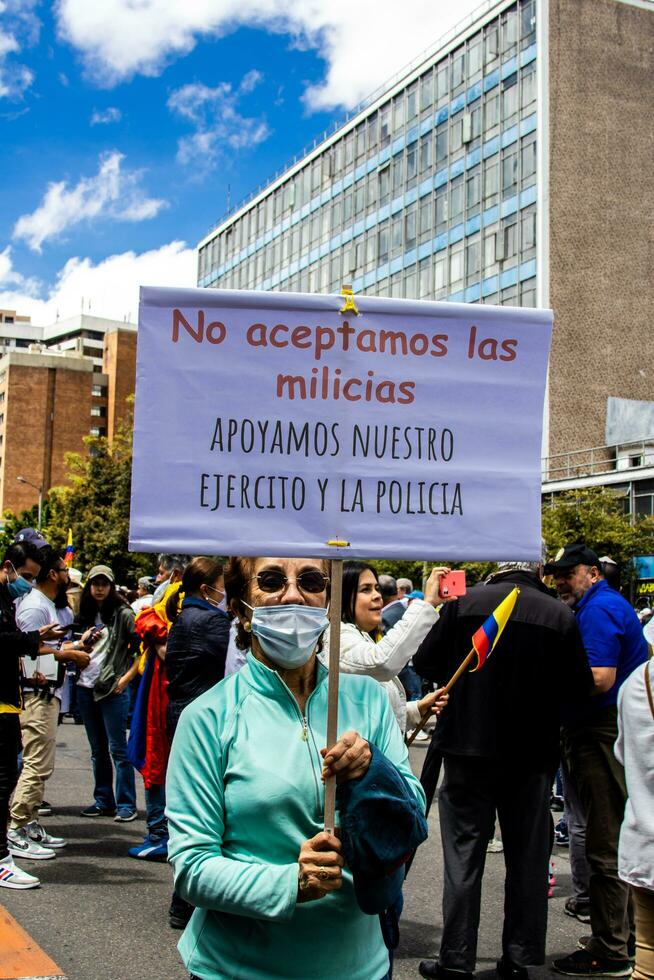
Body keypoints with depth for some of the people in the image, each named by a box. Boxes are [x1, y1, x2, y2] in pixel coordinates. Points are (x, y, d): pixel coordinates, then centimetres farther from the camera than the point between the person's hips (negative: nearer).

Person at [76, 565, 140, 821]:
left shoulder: (123, 614, -4)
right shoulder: (86, 614, 13)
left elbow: (142, 648, -8)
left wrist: (126, 677, -12)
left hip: (112, 689, -6)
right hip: (86, 687, 6)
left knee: (118, 749, -4)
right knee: (98, 750, 13)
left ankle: (126, 804, 1)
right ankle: (103, 800, 21)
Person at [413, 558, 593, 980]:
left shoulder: (465, 603, -9)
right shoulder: (560, 616, -9)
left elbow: (426, 663, -3)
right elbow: (580, 685, -3)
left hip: (469, 746, 0)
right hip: (533, 755, 1)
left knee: (464, 858, 8)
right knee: (527, 860, 14)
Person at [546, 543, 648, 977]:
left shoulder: (598, 609, -14)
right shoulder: (611, 604, 18)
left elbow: (600, 678, -25)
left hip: (600, 736, -11)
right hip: (616, 732, 11)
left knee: (605, 848, -3)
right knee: (622, 839, 17)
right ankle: (627, 934, 28)